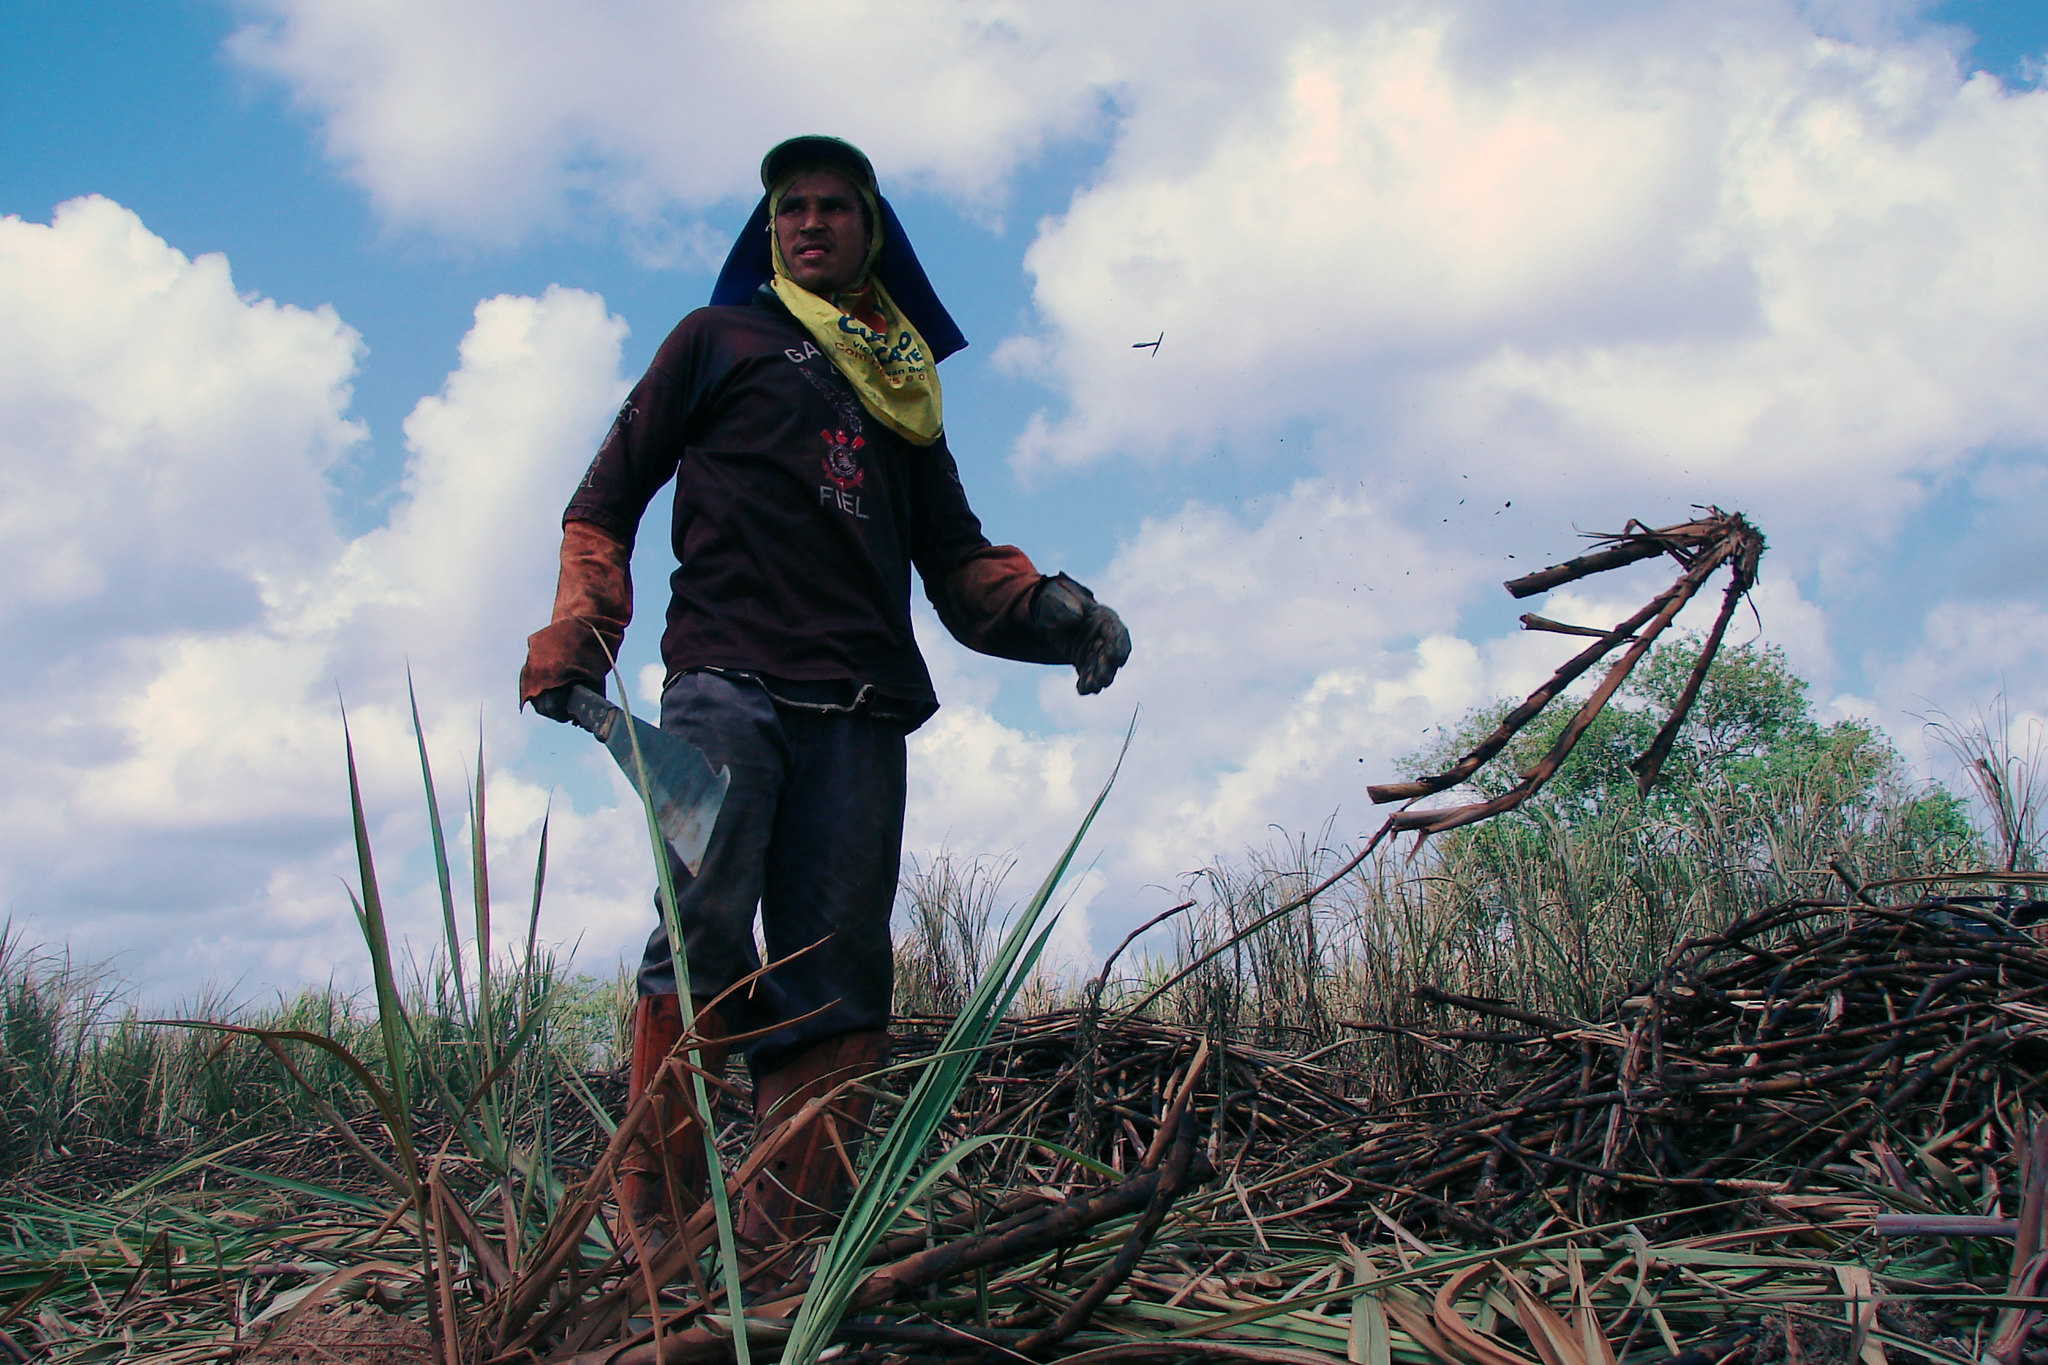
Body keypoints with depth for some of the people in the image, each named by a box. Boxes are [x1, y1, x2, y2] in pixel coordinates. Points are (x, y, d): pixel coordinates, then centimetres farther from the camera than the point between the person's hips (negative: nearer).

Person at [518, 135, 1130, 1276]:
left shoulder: (907, 391, 30)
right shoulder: (720, 341, 23)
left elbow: (959, 563, 24)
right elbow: (606, 503, 16)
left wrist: (1047, 608, 2)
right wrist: (575, 645, 0)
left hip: (862, 708, 3)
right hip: (728, 678, -3)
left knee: (839, 982, -7)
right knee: (705, 938, -20)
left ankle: (788, 1249, -7)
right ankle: (660, 1236, -17)